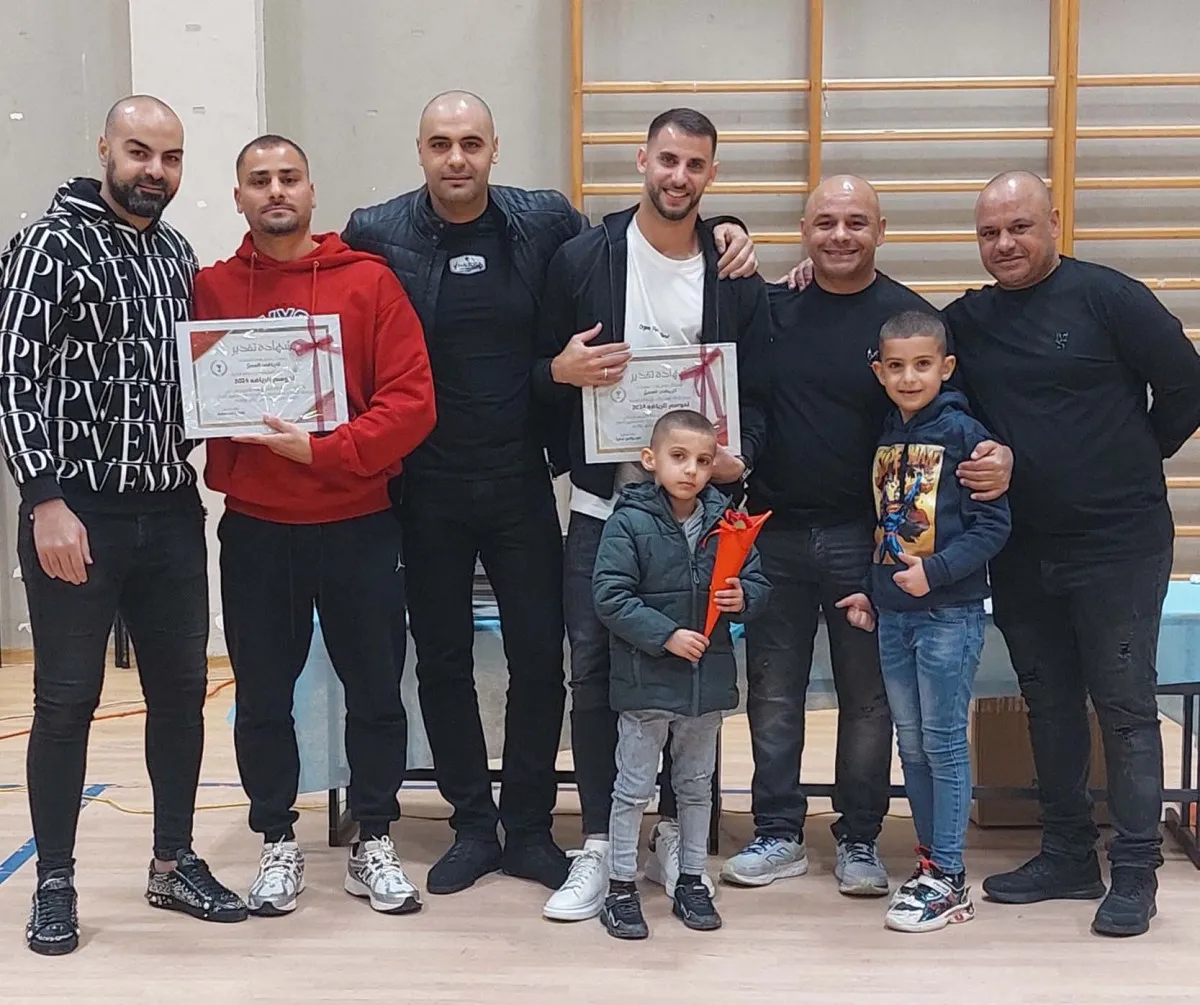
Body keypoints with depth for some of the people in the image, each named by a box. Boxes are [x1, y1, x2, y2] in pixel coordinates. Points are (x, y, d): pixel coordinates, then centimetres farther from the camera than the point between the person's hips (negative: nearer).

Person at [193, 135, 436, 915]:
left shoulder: (368, 280, -3)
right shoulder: (211, 289, 3)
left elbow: (413, 400, -9)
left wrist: (325, 451, -18)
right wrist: (225, 469, -12)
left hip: (359, 525, -1)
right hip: (254, 529, 1)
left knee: (375, 689, 8)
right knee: (263, 695, 9)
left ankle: (374, 843, 22)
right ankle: (278, 843, 24)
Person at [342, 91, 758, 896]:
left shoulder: (546, 222, -2)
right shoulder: (376, 234, -5)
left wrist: (721, 241, -5)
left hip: (521, 484, 1)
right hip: (425, 491, 0)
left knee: (540, 658, 6)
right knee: (443, 662, 9)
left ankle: (529, 827, 22)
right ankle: (472, 824, 25)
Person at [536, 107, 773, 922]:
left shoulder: (736, 275, 4)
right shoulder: (583, 259, 0)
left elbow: (758, 390, 6)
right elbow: (540, 373, 4)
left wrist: (737, 455, -12)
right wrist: (563, 371, -18)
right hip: (603, 502, -1)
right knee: (595, 671, 0)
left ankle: (675, 834, 23)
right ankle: (598, 848, 10)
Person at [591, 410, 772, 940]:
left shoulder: (724, 521, 0)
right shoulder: (629, 522, -12)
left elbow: (757, 582, 8)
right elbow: (610, 596, -16)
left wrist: (743, 596, -15)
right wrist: (666, 635, -21)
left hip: (708, 679, 4)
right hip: (646, 679, -4)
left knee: (697, 785, 17)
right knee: (634, 788, 6)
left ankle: (692, 881, 31)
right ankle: (621, 886, 18)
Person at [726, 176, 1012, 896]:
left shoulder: (912, 317, -2)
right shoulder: (771, 307, 3)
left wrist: (998, 456, -18)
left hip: (865, 538, -2)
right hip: (775, 533, 2)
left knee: (867, 699, 8)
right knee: (773, 695, 9)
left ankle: (859, 841, 22)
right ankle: (779, 835, 23)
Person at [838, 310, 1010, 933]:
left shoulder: (964, 433, -8)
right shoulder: (882, 438, 10)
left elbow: (992, 525, -11)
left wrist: (935, 571, -19)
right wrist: (866, 590, 11)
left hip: (950, 612, -6)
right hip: (891, 612, 6)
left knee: (943, 741, -3)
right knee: (910, 743, 11)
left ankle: (948, 879, 4)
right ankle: (930, 858, 22)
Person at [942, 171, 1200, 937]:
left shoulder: (1108, 297, -10)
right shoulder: (968, 320, 6)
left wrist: (1132, 461, 1)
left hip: (1118, 543, -5)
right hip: (1021, 551, 6)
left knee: (1125, 706, 2)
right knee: (1049, 705, 13)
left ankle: (1136, 872, 12)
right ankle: (1068, 856, 25)